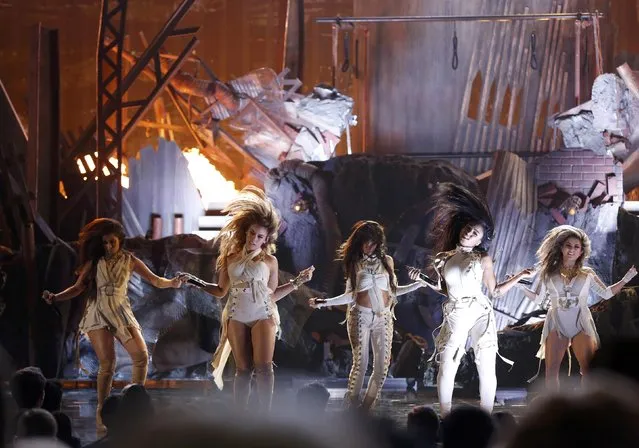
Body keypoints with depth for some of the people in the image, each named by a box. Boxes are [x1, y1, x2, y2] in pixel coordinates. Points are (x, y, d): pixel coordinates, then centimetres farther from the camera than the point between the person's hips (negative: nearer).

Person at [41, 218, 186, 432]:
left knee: (141, 356, -11)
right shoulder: (95, 261, -1)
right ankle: (101, 413, -3)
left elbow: (155, 280, 0)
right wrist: (55, 297, -14)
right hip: (98, 314, -2)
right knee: (107, 364, -13)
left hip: (121, 313, 2)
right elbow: (78, 287, 0)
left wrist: (172, 283, -19)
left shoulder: (129, 260, 3)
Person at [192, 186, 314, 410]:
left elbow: (273, 294, 9)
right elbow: (221, 291, 13)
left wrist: (297, 282, 4)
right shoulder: (231, 258, 8)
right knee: (242, 369, 1)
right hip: (237, 318, 2)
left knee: (264, 367, -12)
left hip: (262, 316, -2)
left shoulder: (269, 261, 4)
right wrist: (198, 283, 2)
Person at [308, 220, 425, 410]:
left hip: (383, 317, 3)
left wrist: (419, 284, 2)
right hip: (360, 316, -3)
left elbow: (392, 290, 11)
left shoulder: (387, 261, 7)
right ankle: (350, 408, -3)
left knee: (382, 365, -2)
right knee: (360, 363, -10)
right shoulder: (354, 263, 3)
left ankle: (366, 409, 6)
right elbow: (350, 296, 2)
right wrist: (324, 302, -8)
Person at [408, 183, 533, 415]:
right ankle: (445, 419, 7)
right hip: (454, 318, 2)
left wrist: (519, 276, 1)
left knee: (487, 369, -3)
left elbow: (495, 291, 8)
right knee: (447, 369, -3)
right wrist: (422, 279, 9)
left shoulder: (483, 259, 2)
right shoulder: (443, 258, 8)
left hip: (481, 315, -2)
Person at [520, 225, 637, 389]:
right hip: (556, 324, 0)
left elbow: (606, 293, 13)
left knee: (588, 369, -5)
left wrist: (626, 279, 6)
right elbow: (538, 298, 10)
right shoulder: (549, 273, 6)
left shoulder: (587, 274, 7)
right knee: (551, 370, -7)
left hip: (581, 324, 0)